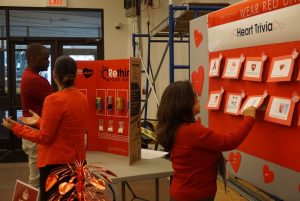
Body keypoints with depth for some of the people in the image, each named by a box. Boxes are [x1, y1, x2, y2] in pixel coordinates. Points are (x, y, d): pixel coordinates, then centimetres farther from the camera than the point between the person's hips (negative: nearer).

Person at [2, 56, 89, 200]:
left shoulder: (54, 100, -18)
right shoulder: (82, 98, 3)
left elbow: (45, 138, -14)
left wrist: (16, 128, -4)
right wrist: (40, 121, 17)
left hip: (56, 163, -7)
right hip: (78, 160, 7)